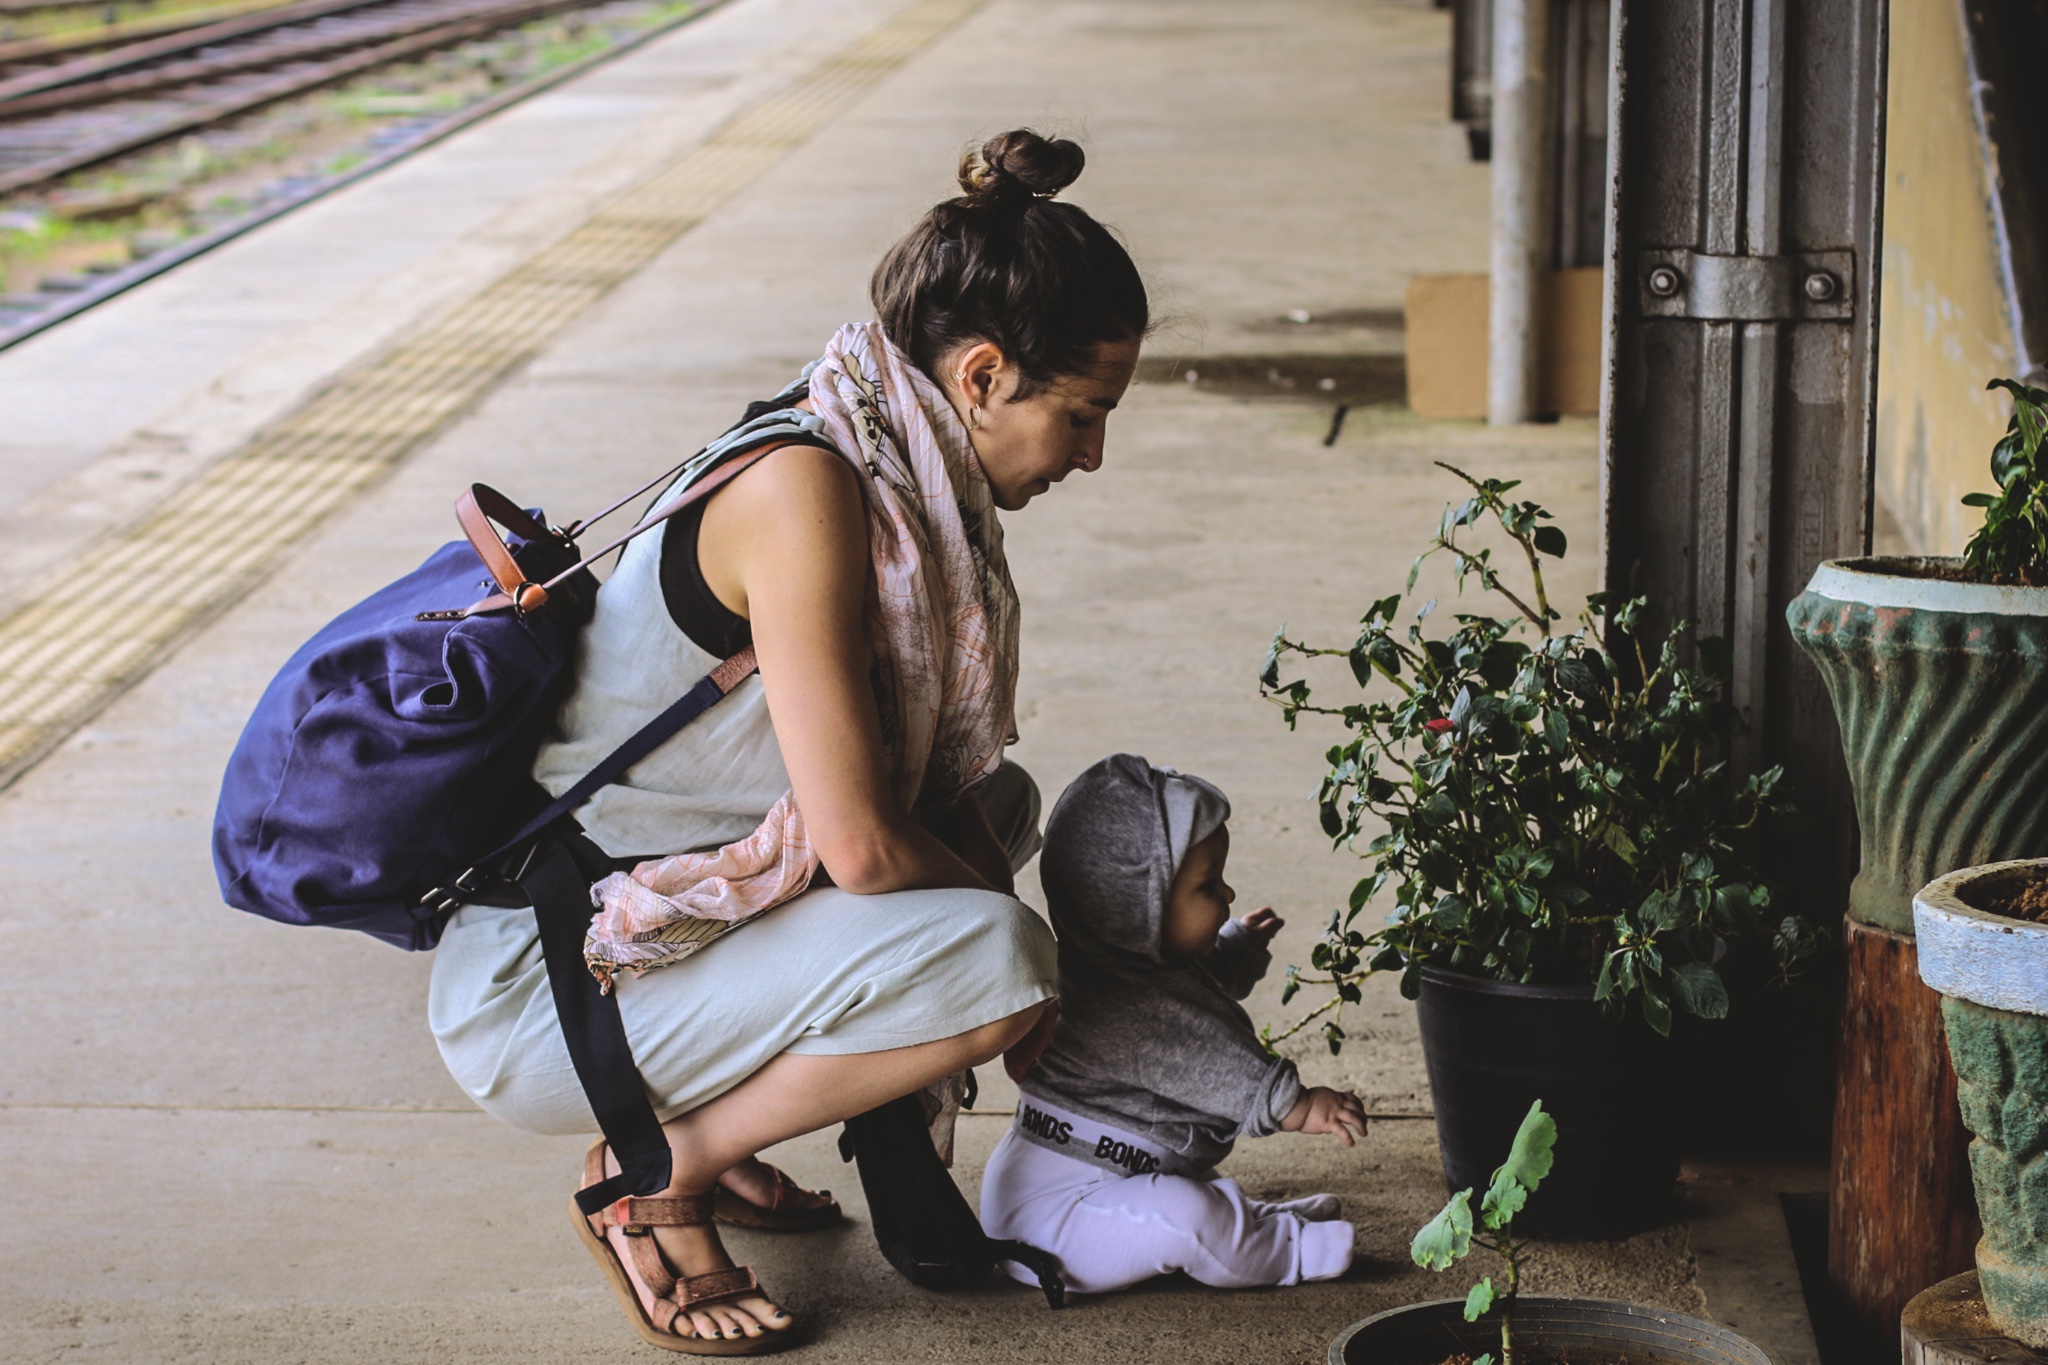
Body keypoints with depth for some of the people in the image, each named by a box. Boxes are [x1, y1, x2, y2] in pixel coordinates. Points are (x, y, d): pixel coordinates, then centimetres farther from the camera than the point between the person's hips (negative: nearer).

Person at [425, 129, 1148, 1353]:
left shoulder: (908, 474, 4)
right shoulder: (803, 487, -24)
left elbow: (933, 776, 13)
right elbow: (860, 848, -25)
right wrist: (1019, 970, -8)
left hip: (675, 908, 10)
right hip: (540, 989, -10)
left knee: (1000, 804, 21)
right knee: (990, 960, -24)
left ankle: (700, 1126, 14)